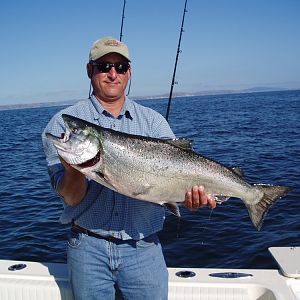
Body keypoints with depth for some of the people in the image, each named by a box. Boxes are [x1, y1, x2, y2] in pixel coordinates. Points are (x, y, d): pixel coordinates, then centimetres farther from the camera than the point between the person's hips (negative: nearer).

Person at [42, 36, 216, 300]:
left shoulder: (153, 121, 3)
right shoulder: (64, 123, -3)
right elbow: (72, 198, -9)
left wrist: (190, 193, -30)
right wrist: (74, 168, -29)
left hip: (144, 248, 1)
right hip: (88, 247, -1)